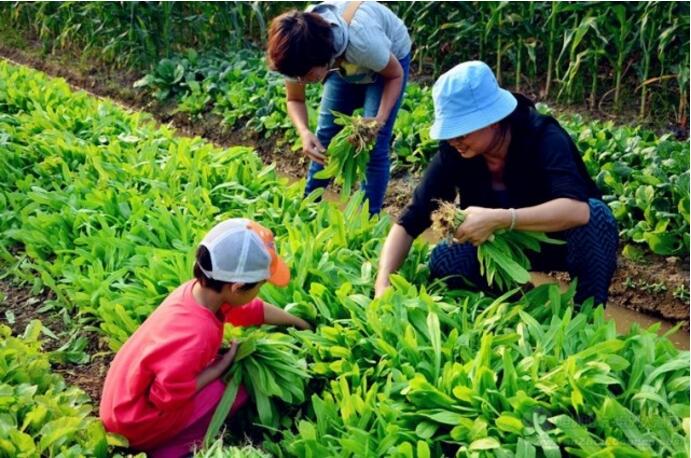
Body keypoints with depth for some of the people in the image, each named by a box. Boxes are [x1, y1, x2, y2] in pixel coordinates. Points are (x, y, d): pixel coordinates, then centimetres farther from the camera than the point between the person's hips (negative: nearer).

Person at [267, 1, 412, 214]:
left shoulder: (360, 40, -45)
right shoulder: (298, 53, -31)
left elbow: (395, 75, -23)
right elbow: (294, 100, -13)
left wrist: (379, 121, -36)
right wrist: (304, 132, -33)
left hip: (391, 55, -4)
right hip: (344, 62, 4)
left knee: (373, 145, -11)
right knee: (325, 136, 4)